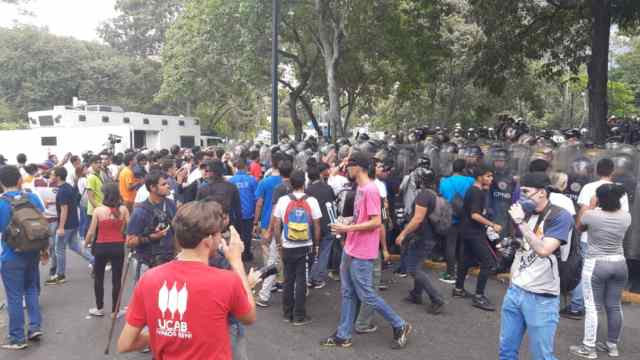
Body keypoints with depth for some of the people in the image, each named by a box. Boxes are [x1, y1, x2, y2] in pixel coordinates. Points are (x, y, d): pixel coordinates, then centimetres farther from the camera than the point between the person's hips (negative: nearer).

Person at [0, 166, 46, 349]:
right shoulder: (32, 197, -3)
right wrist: (44, 249, 14)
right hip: (32, 253, 4)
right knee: (31, 289, 20)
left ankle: (17, 338, 14)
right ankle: (35, 326, 19)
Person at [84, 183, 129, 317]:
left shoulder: (98, 210, -8)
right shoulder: (123, 209, -6)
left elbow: (91, 232, -3)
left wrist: (86, 243, 16)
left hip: (101, 247, 0)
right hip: (118, 247, 1)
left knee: (99, 278, 19)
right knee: (116, 280, 9)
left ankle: (99, 308, 29)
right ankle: (114, 311, 16)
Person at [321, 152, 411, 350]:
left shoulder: (370, 190, -20)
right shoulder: (360, 188, 10)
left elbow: (376, 222, -24)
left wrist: (347, 228, -22)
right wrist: (346, 224, 7)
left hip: (361, 254, -10)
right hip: (350, 250, 10)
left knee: (366, 296, 2)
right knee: (347, 294, 14)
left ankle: (400, 326, 19)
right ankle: (343, 336, 25)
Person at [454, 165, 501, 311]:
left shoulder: (472, 190, 12)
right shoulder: (477, 192, -17)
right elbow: (475, 215, -25)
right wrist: (493, 225, -25)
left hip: (467, 231, 10)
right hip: (475, 233, -10)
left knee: (465, 260, 16)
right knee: (488, 262, -9)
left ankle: (459, 289, 25)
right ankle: (479, 297, -8)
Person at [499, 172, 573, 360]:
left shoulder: (560, 216, -11)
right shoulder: (526, 213, 10)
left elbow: (543, 250, -23)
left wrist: (521, 222, -18)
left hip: (541, 298, -6)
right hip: (515, 290, 6)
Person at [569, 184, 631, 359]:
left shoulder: (591, 215, -16)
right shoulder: (626, 217, -3)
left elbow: (579, 227, 5)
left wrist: (591, 207, 10)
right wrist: (614, 202, 18)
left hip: (595, 265, -5)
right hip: (619, 264, 5)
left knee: (593, 307, 1)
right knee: (615, 306, 14)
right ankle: (612, 345, 26)